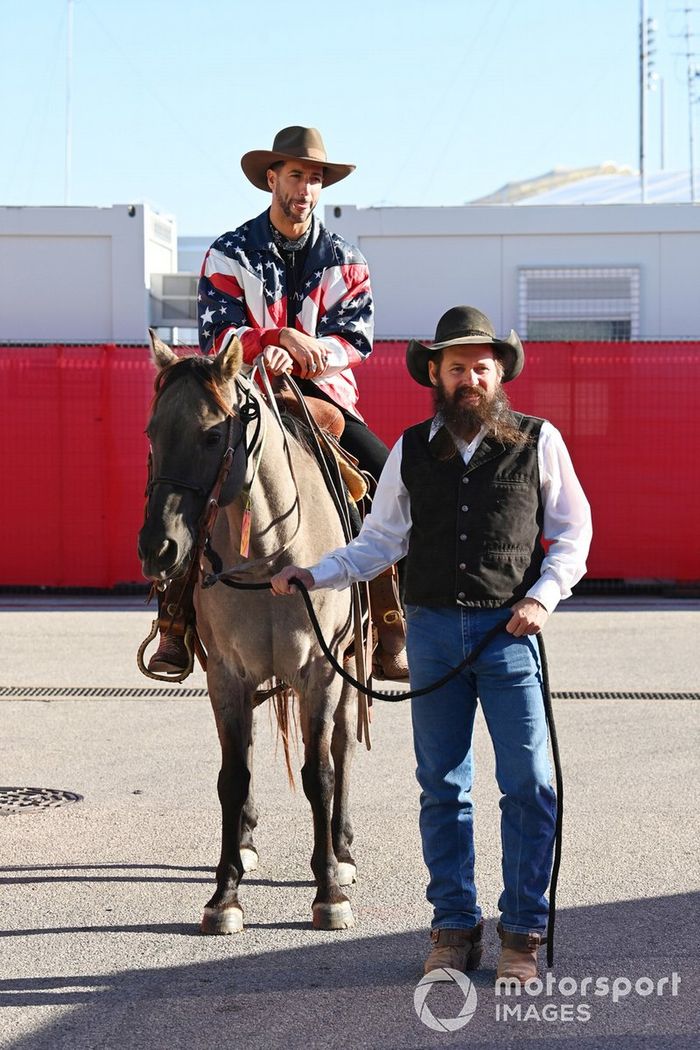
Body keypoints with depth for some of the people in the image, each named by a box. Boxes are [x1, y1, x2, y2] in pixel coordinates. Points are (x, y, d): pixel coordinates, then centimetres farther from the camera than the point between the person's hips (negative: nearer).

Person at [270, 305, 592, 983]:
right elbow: (379, 542, 10)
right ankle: (454, 926, 18)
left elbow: (573, 533, 5)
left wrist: (543, 596, -9)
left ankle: (523, 932, 9)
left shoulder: (538, 442, 0)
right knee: (441, 786, 8)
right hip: (433, 629, 2)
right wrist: (312, 575, -2)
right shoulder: (411, 451, 6)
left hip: (510, 630, -2)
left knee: (529, 785, -2)